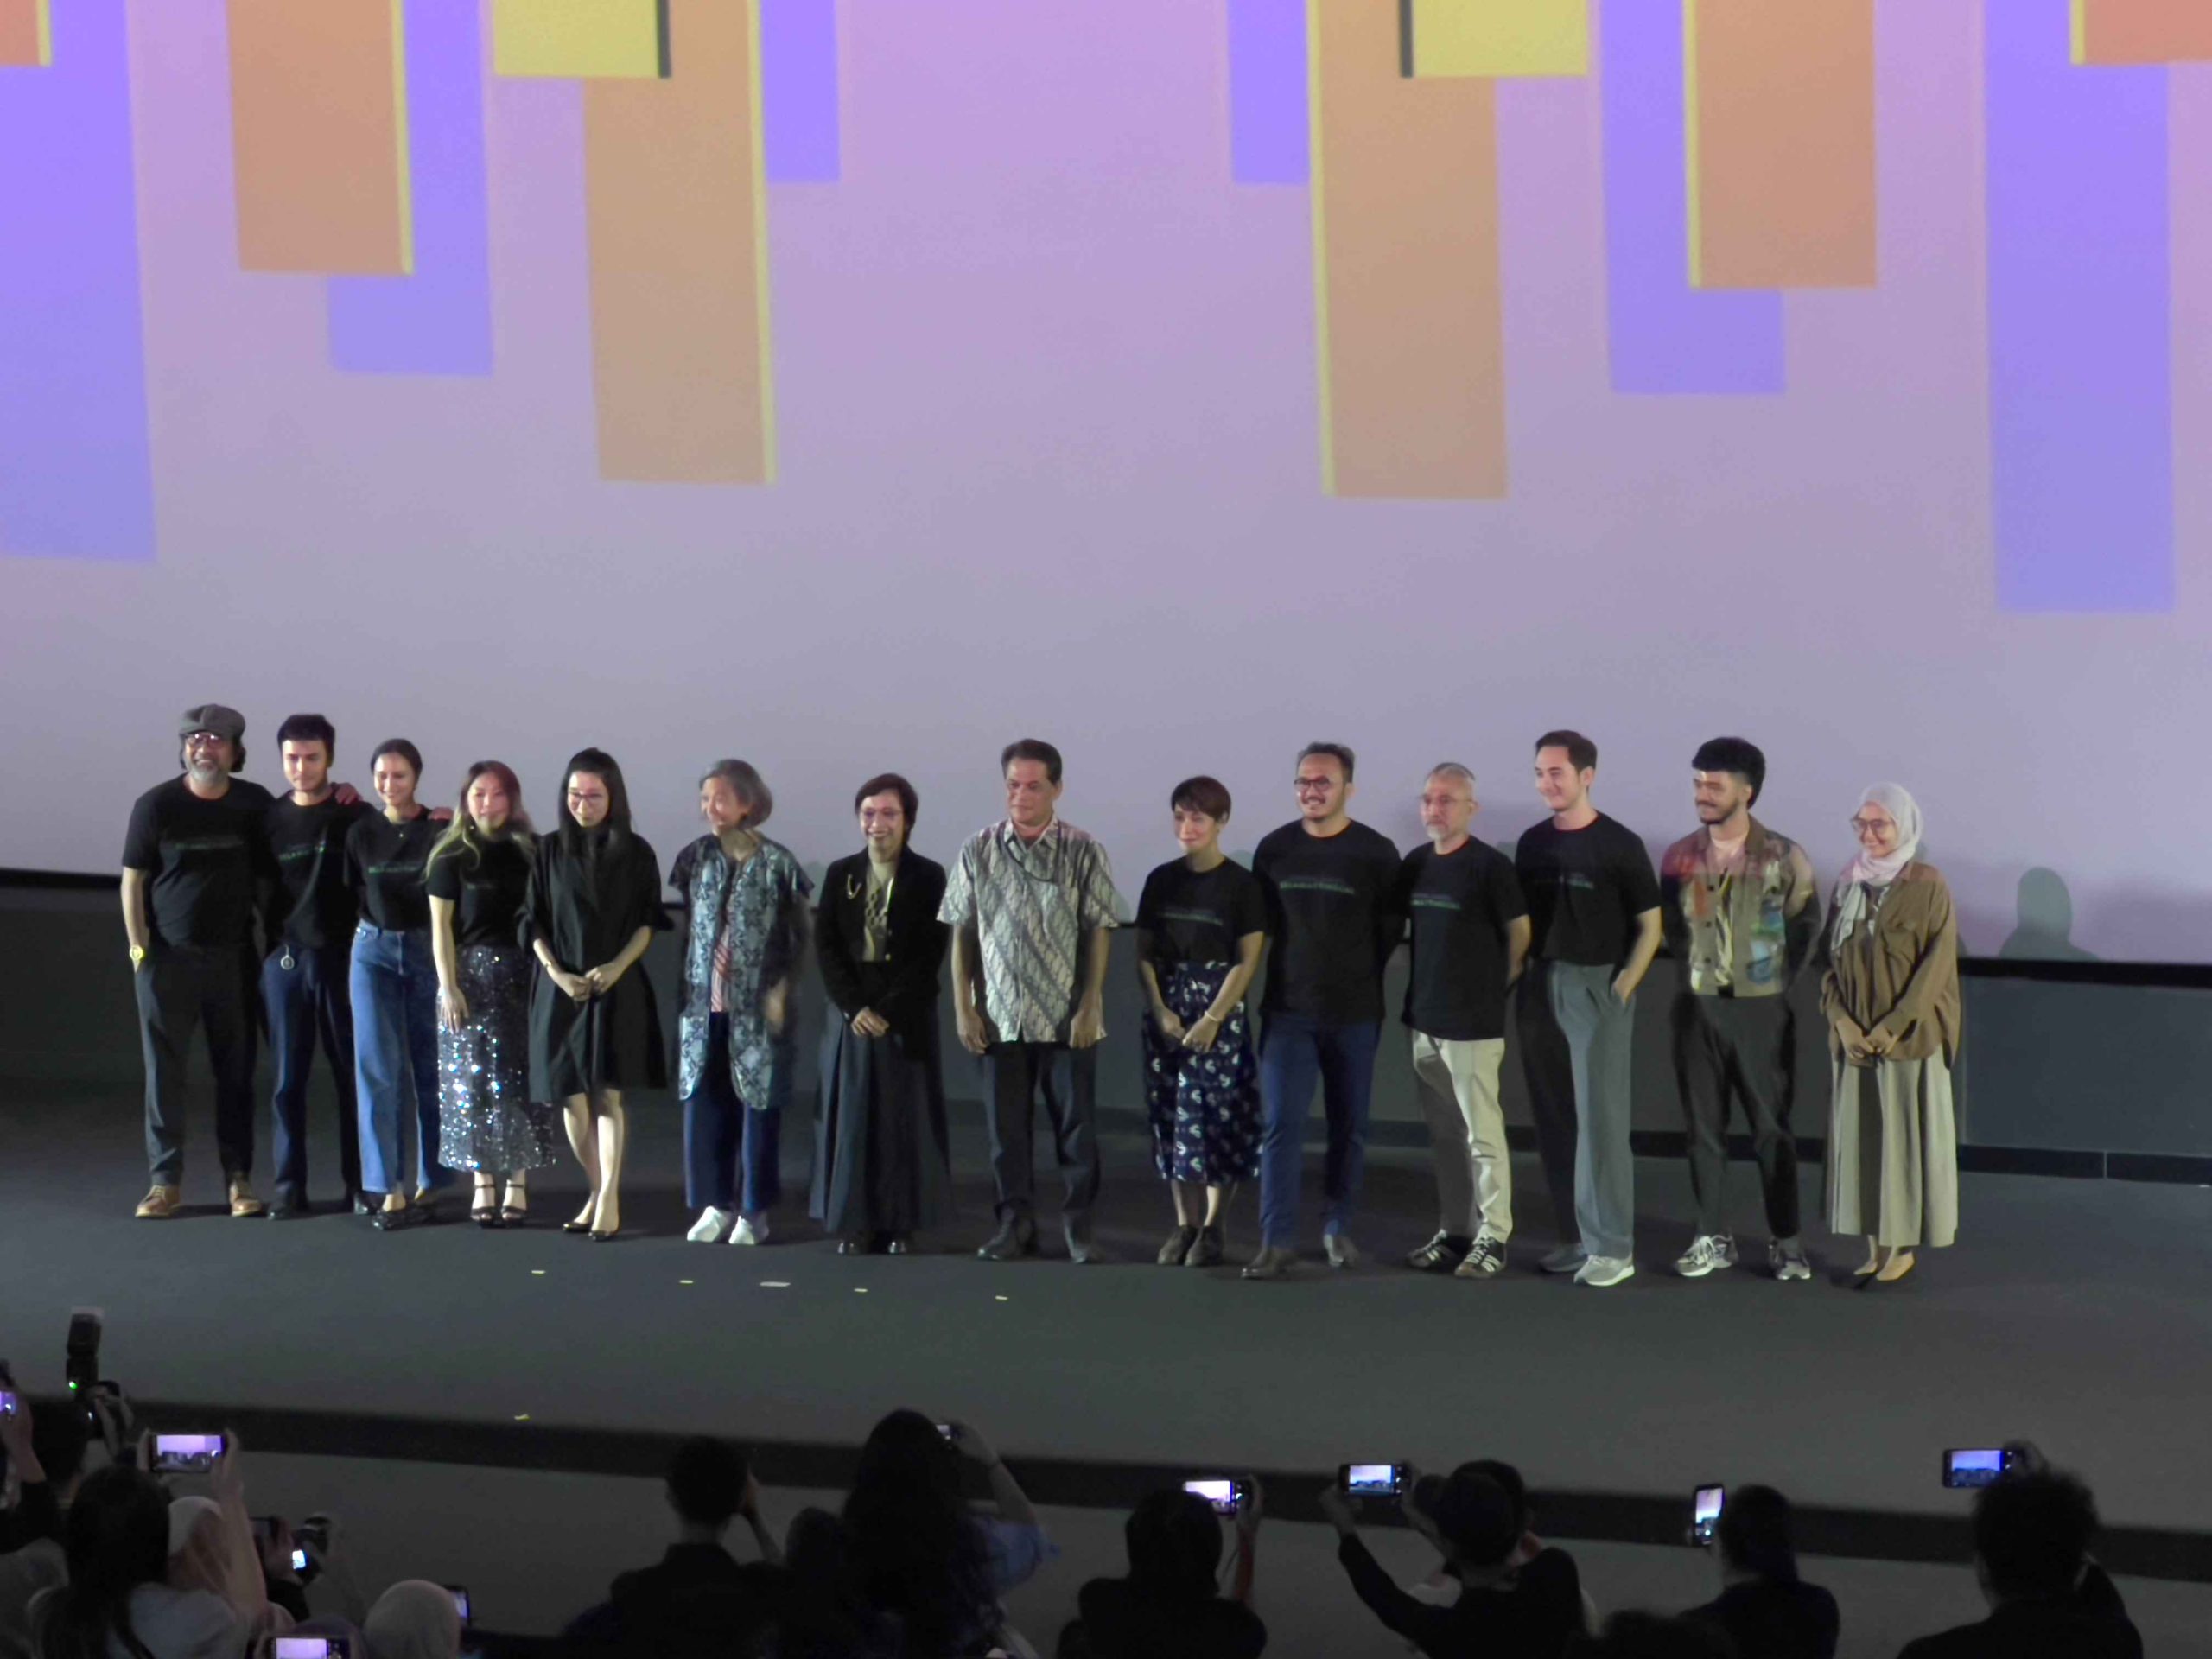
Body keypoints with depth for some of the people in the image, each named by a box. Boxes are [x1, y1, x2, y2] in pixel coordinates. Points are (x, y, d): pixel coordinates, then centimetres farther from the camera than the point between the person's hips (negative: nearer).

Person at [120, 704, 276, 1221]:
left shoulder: (255, 805, 4)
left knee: (236, 1071, 3)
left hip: (234, 959, 1)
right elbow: (133, 880, 3)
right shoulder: (156, 805, -1)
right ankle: (166, 1182, 6)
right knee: (163, 1070, 1)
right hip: (168, 958, -1)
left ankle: (239, 1179, 8)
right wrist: (140, 950, -3)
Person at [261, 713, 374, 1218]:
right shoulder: (270, 817, 8)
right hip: (284, 960, 2)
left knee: (352, 1075, 2)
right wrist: (270, 941, 5)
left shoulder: (357, 816, 1)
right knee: (287, 1078, 3)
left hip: (341, 956, -2)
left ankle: (359, 1185, 7)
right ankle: (288, 1186, 7)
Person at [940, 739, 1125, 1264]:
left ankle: (1078, 1223, 10)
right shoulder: (979, 852, 3)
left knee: (1076, 1123, 1)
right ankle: (1015, 1222, 17)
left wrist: (1090, 1006, -8)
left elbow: (1097, 934, -2)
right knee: (1007, 1125, 7)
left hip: (1067, 1018, -2)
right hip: (1001, 1017, 2)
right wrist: (963, 1007, 1)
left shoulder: (1083, 853, -2)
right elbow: (962, 934, 7)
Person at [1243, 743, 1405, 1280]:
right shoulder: (1274, 849, 3)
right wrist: (1300, 965, 7)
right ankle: (1277, 1240, -8)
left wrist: (1356, 976, 3)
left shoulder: (1375, 852, -4)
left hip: (1354, 1014, -1)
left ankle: (1338, 1228, 22)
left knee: (1349, 1126, 8)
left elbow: (1390, 928, 3)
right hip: (1288, 1010, 1)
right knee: (1281, 1124, -7)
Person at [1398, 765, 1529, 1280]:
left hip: (1473, 1024, -7)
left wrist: (1495, 987, 2)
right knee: (1443, 1134, 13)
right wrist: (1421, 986, 13)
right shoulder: (1415, 865, 8)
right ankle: (1454, 1232, 21)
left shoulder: (1490, 866, -11)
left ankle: (1492, 1237, 1)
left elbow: (1520, 934, -5)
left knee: (1482, 1132, -4)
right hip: (1424, 1019, 7)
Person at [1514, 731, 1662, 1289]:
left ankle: (1612, 1247, -4)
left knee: (1599, 1119, -6)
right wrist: (1522, 981, 3)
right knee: (1554, 1122, 7)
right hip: (1541, 987, 5)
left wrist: (1621, 988, -10)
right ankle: (1575, 1236, 16)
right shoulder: (1533, 844, 9)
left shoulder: (1618, 845, -5)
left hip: (1597, 986, -5)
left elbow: (1649, 927, -2)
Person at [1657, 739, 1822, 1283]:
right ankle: (1713, 1238, 13)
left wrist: (1777, 981, 2)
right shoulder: (1679, 859, 2)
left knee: (1772, 1128, 1)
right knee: (1703, 1126, 5)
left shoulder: (1784, 858, -6)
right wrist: (1694, 975, 8)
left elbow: (1806, 926, 2)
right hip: (1697, 1008, 3)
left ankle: (1785, 1241, 6)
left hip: (1760, 1009, -3)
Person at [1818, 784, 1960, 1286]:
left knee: (1907, 1135, -1)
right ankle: (1877, 1245, 10)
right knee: (1860, 1134, 5)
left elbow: (1936, 963, -11)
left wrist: (1892, 1027, -15)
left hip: (1909, 1036, -5)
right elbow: (1829, 957, 8)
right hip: (1854, 1038, 5)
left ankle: (1904, 1244, 6)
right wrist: (1843, 1022, -6)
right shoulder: (1848, 884, 8)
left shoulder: (1927, 886, -7)